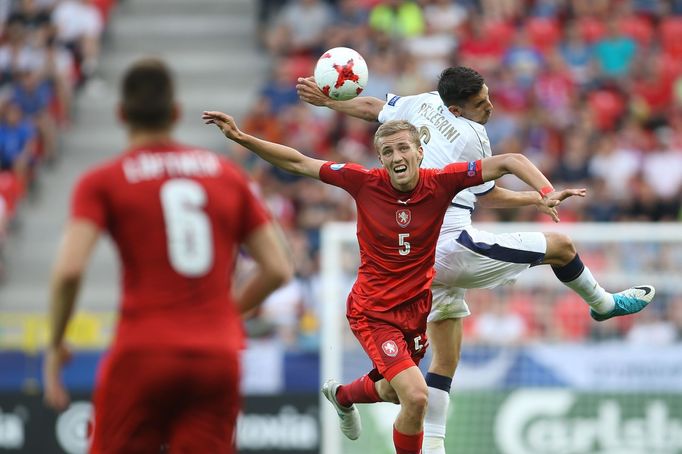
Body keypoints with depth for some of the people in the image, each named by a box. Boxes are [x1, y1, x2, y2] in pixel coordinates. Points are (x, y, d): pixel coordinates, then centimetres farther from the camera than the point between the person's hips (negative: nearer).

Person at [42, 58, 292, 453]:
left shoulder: (102, 182, 2)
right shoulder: (228, 175, 12)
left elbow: (69, 270, -11)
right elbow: (278, 269, 10)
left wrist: (55, 345, 3)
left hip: (142, 354, -2)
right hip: (219, 357, 2)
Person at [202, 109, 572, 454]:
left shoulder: (441, 183, -15)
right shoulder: (365, 182, -16)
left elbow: (510, 162, -17)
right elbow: (298, 163, -8)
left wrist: (546, 193, -32)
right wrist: (240, 137, -15)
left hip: (417, 307, 4)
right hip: (373, 311, -4)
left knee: (394, 391, 26)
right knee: (415, 396, -21)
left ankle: (342, 395, 61)